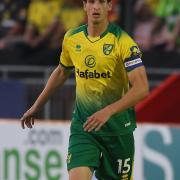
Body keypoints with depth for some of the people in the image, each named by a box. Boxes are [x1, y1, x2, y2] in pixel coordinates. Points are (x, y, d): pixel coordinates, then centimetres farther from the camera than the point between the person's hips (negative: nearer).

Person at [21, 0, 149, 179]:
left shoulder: (123, 41, -13)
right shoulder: (71, 39, 2)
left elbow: (142, 88, -20)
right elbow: (61, 72, 22)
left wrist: (108, 111, -30)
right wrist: (36, 106, 27)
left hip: (118, 127, -2)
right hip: (82, 125, 2)